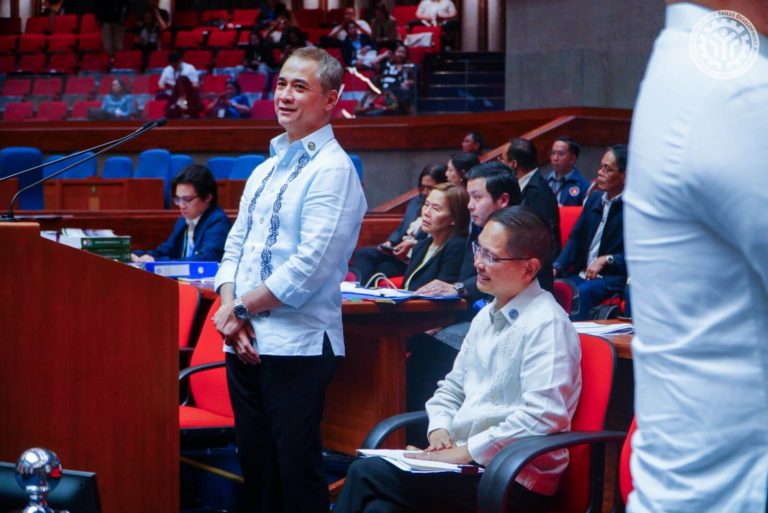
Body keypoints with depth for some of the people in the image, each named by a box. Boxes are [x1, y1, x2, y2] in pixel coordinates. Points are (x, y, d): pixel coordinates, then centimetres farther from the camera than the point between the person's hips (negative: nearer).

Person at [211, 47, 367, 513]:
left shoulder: (332, 170, -9)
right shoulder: (266, 170, 17)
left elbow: (311, 262, -17)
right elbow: (235, 247, 14)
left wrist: (241, 308, -10)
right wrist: (229, 308, -4)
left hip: (298, 345, -8)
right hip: (246, 343, 8)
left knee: (297, 475, -2)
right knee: (255, 469, 13)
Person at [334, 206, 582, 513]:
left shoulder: (546, 324, -13)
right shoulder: (486, 317, 14)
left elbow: (543, 417, -24)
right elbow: (452, 387, 22)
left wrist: (466, 452, -19)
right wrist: (439, 430, 0)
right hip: (469, 463, 8)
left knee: (367, 476, -18)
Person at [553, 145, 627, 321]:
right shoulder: (594, 199, 15)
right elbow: (576, 238, 14)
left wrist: (607, 260, -21)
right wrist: (556, 268, -1)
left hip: (614, 277, -6)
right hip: (583, 273, 6)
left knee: (582, 292, -34)